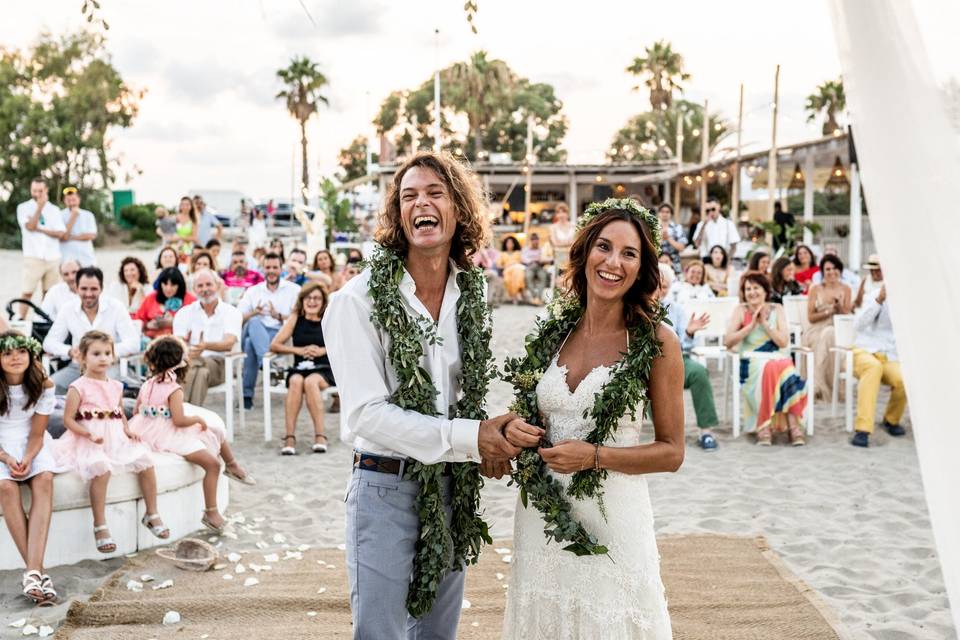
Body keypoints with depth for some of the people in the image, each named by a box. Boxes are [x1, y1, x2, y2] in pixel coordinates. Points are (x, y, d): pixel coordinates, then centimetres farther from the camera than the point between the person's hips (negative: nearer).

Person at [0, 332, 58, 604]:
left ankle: (32, 570, -39)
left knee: (44, 481, -30)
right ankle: (37, 570, -32)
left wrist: (28, 458, -22)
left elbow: (37, 434, -4)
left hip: (33, 445, 1)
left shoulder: (43, 386, -7)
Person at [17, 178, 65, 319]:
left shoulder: (54, 210, 12)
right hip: (33, 257, -3)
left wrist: (41, 229, -9)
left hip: (53, 257, 3)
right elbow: (30, 226, -11)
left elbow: (60, 233, 2)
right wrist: (40, 206, -10)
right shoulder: (24, 207, 6)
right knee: (27, 292, -6)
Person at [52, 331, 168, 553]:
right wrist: (89, 434, -21)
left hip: (117, 439, 6)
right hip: (90, 442, -6)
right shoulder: (78, 388, -5)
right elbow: (68, 420, -8)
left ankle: (152, 515, 4)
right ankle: (100, 526, -21)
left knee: (145, 460, -13)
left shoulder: (116, 386, 12)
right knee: (101, 469, -34)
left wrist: (127, 430, 3)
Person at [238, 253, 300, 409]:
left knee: (251, 343, -35)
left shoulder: (294, 290, 15)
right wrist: (253, 313, -6)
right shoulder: (253, 291, 24)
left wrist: (278, 316, -11)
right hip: (254, 331, 2)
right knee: (254, 322, -36)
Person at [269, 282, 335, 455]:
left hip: (324, 369, -2)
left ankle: (320, 435, -30)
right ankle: (290, 436, -33)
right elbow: (274, 345, 7)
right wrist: (299, 350, -7)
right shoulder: (295, 318, 10)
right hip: (299, 368, 2)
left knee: (311, 382, -34)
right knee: (296, 381, -33)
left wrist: (322, 350, -10)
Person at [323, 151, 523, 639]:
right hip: (387, 489, -5)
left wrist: (493, 439, -5)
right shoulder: (359, 300, -13)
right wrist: (469, 438, -21)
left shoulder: (472, 296, 4)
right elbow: (365, 413, -19)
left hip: (452, 489, 5)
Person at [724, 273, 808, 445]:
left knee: (784, 367, -33)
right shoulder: (741, 310, 6)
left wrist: (764, 323, -6)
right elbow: (728, 342, -5)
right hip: (752, 362, -2)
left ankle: (793, 425, -32)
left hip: (778, 359, 2)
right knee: (768, 368, -36)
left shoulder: (776, 310, 11)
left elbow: (783, 342, 1)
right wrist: (751, 325, -10)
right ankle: (763, 425, -30)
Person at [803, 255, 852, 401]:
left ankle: (819, 387, -34)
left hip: (838, 330, 0)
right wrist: (828, 312, -13)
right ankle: (820, 386, -32)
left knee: (828, 335, -35)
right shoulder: (815, 289, 6)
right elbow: (810, 317, 2)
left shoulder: (845, 289, 9)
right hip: (817, 330, 0)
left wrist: (839, 307, -14)